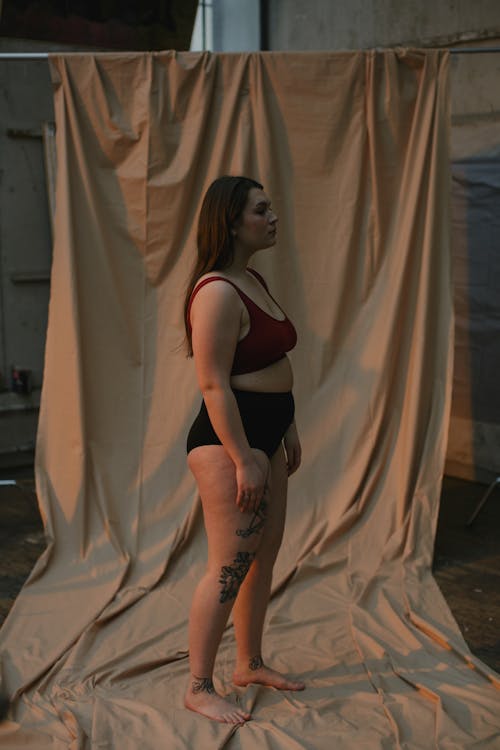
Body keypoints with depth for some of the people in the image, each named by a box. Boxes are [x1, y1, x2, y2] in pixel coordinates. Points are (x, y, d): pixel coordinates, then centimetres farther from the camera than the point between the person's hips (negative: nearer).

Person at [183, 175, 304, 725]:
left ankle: (250, 664, 31)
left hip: (265, 434, 10)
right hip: (226, 439, -10)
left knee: (265, 555, 16)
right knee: (230, 567, -6)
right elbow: (214, 384, -22)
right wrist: (244, 460, -23)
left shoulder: (254, 281, 13)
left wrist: (288, 429, 20)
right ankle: (199, 689, 6)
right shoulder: (217, 293, -19)